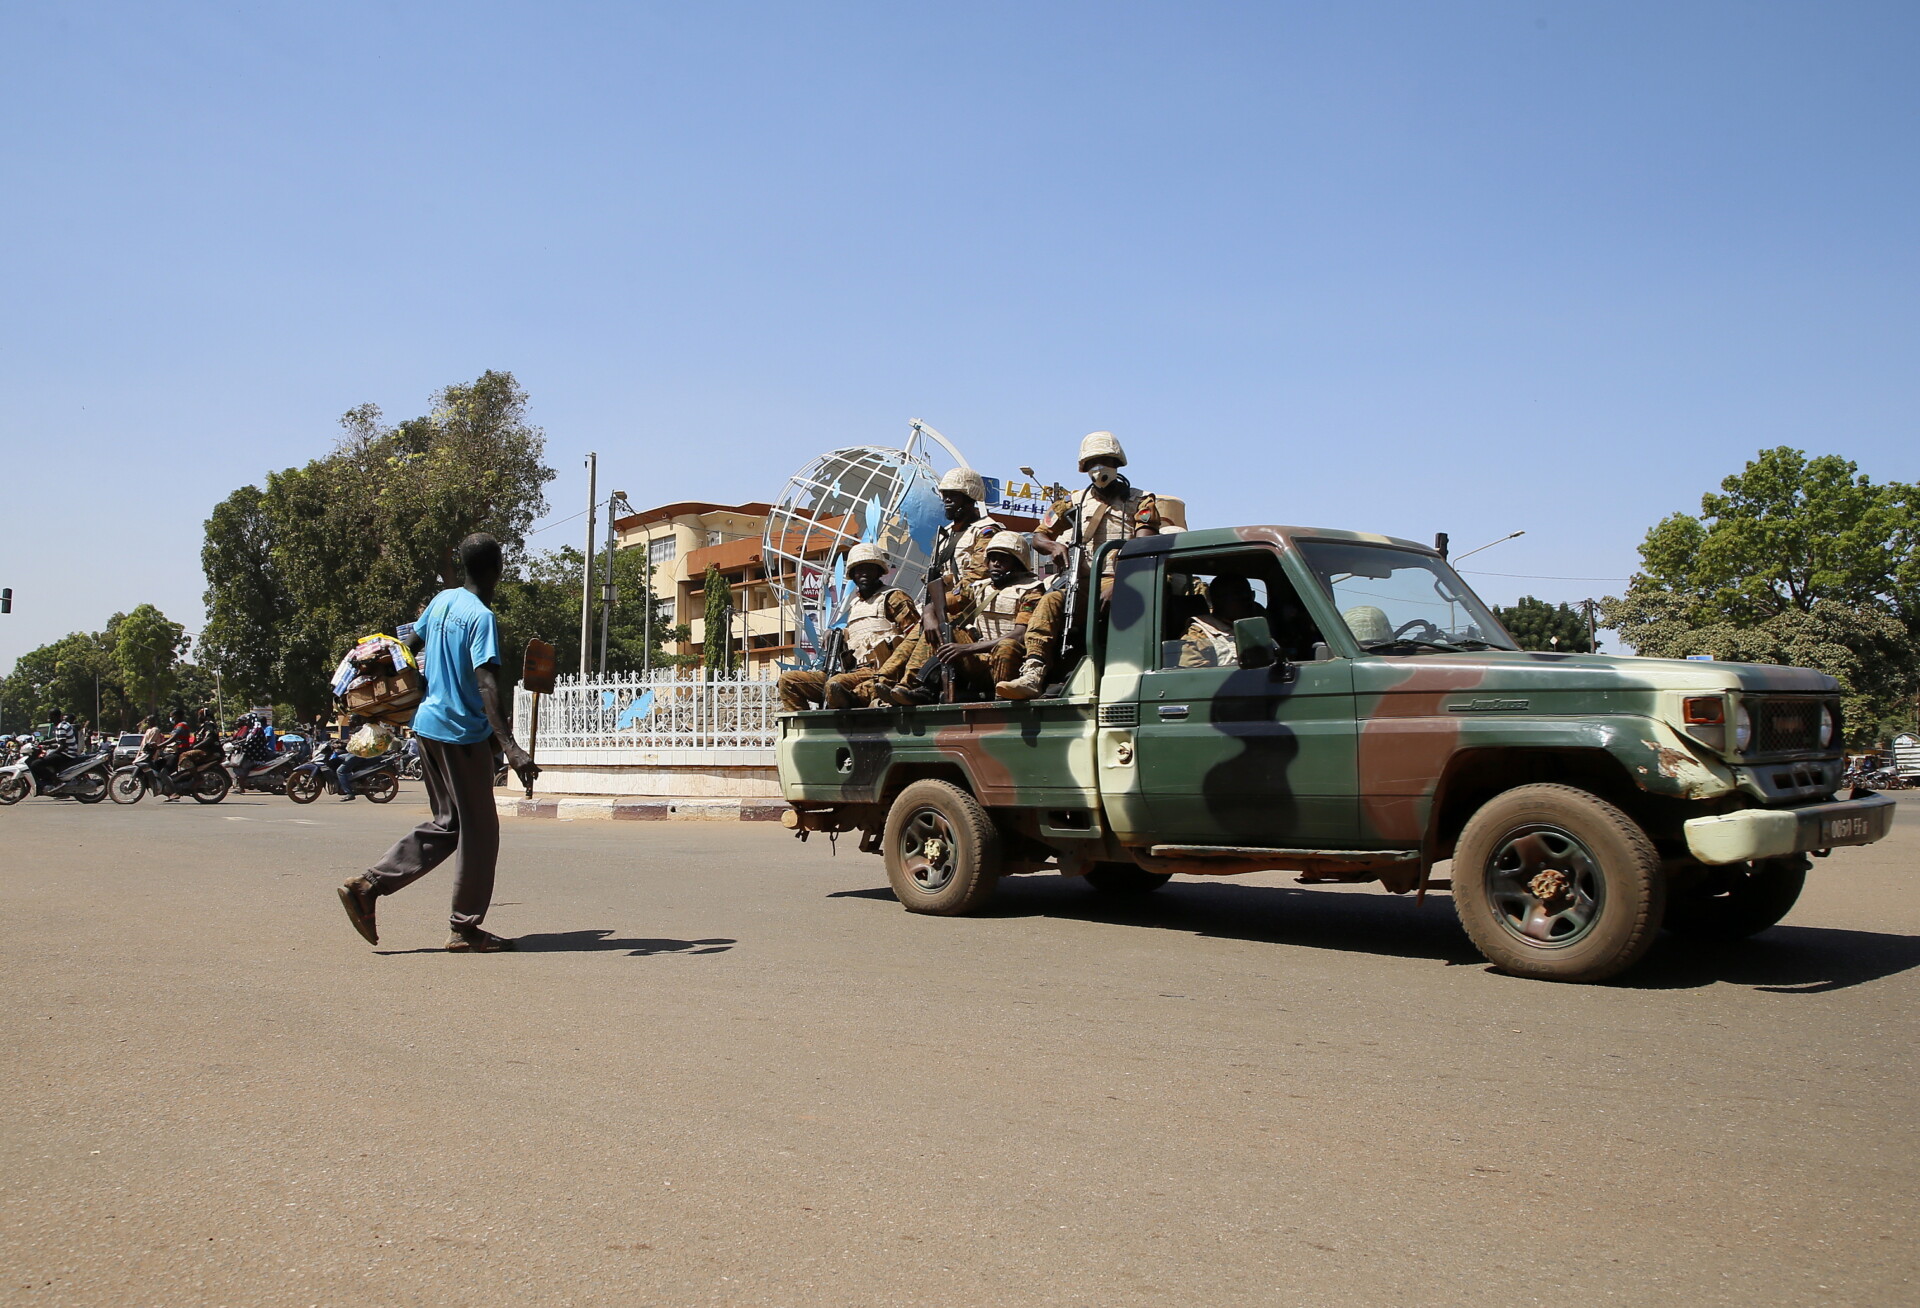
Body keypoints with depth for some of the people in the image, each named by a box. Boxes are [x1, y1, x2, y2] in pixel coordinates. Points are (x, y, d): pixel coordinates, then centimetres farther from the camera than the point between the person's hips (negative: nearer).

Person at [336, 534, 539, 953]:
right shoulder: (482, 617, -16)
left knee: (446, 825, 16)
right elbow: (486, 685, -26)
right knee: (479, 831, 2)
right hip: (463, 734, -8)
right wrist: (511, 748, -32)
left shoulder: (443, 601, 8)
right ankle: (465, 929, 9)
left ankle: (367, 886, 10)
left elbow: (410, 645, 21)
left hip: (428, 725, 8)